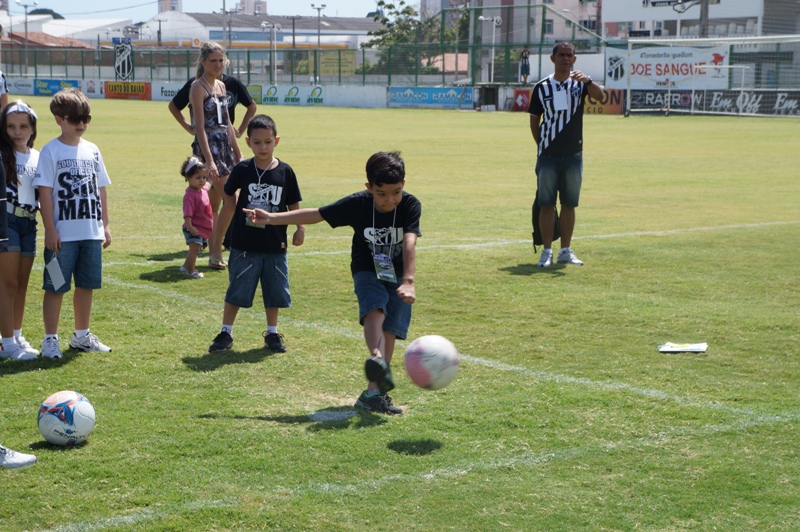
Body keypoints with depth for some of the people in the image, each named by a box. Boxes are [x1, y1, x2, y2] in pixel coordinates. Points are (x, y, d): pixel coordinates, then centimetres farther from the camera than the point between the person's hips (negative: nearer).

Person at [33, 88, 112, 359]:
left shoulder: (92, 150, 9)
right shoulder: (51, 151, -6)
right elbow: (45, 192, -9)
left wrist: (105, 225, 11)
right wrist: (50, 230, -13)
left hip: (92, 232, 5)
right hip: (62, 234, -5)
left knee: (87, 284, 12)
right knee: (56, 286, 0)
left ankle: (81, 335, 25)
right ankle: (50, 339, 8)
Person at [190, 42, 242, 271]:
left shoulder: (221, 86, 15)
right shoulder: (198, 87, -9)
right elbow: (200, 127, -15)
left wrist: (237, 153, 19)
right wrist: (209, 160, -22)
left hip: (225, 146, 8)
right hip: (208, 146, -8)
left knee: (214, 204, 9)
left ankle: (214, 254, 13)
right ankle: (216, 252, -5)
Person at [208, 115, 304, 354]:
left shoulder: (285, 171, -3)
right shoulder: (242, 170, -5)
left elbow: (293, 204, 5)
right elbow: (229, 195, 11)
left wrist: (300, 228, -4)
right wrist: (238, 215, 1)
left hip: (275, 244, 1)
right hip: (244, 243, -1)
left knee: (274, 290, 10)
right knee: (237, 289, 5)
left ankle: (272, 333, 25)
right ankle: (226, 332, 15)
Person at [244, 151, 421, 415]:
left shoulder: (410, 205, -20)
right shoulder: (357, 204, -17)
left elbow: (409, 242, -32)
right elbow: (315, 215, -8)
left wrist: (408, 281, -45)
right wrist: (272, 218, -8)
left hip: (398, 275, 1)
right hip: (367, 271, -1)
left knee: (390, 329, -9)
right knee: (375, 309, -29)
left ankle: (374, 391, -4)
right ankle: (378, 359, -53)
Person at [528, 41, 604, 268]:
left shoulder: (579, 84, 3)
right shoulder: (542, 87, 4)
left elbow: (599, 95, -18)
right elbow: (534, 121, 10)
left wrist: (587, 81, -36)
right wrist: (542, 146, 4)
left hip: (573, 155, 1)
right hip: (548, 155, -1)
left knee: (569, 204, 7)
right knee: (546, 204, -1)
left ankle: (566, 250, 15)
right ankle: (547, 251, 5)